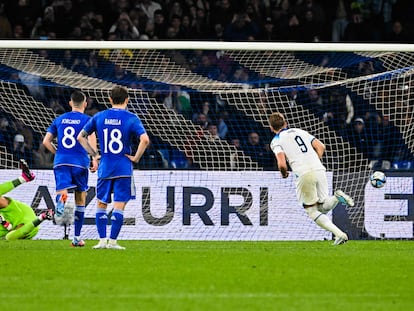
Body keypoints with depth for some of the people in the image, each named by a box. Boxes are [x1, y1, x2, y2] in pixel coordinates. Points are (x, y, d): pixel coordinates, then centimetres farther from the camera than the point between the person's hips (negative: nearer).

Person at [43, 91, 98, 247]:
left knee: (62, 191, -14)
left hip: (60, 162, 2)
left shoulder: (59, 120, 16)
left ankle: (61, 199, -54)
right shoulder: (87, 120, 5)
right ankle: (77, 237, 14)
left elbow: (46, 141, 12)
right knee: (80, 200, 11)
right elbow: (92, 138, -13)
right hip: (80, 163, -2)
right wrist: (95, 159, -19)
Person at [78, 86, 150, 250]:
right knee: (119, 206, 0)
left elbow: (81, 137, 9)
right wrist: (136, 157, -7)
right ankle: (112, 241, -3)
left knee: (101, 204, 13)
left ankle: (102, 240, 9)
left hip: (104, 169, 3)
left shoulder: (99, 117, 5)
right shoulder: (131, 119, -6)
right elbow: (145, 139, -20)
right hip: (124, 169, -3)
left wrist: (94, 154, 12)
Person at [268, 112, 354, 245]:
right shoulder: (300, 131, 23)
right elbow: (321, 146, 15)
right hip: (319, 170, 5)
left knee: (312, 211, 6)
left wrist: (284, 173, 13)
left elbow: (282, 163, -8)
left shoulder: (276, 141, 6)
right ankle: (337, 197, -15)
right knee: (322, 208, 17)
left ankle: (339, 234, -11)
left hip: (304, 174, -5)